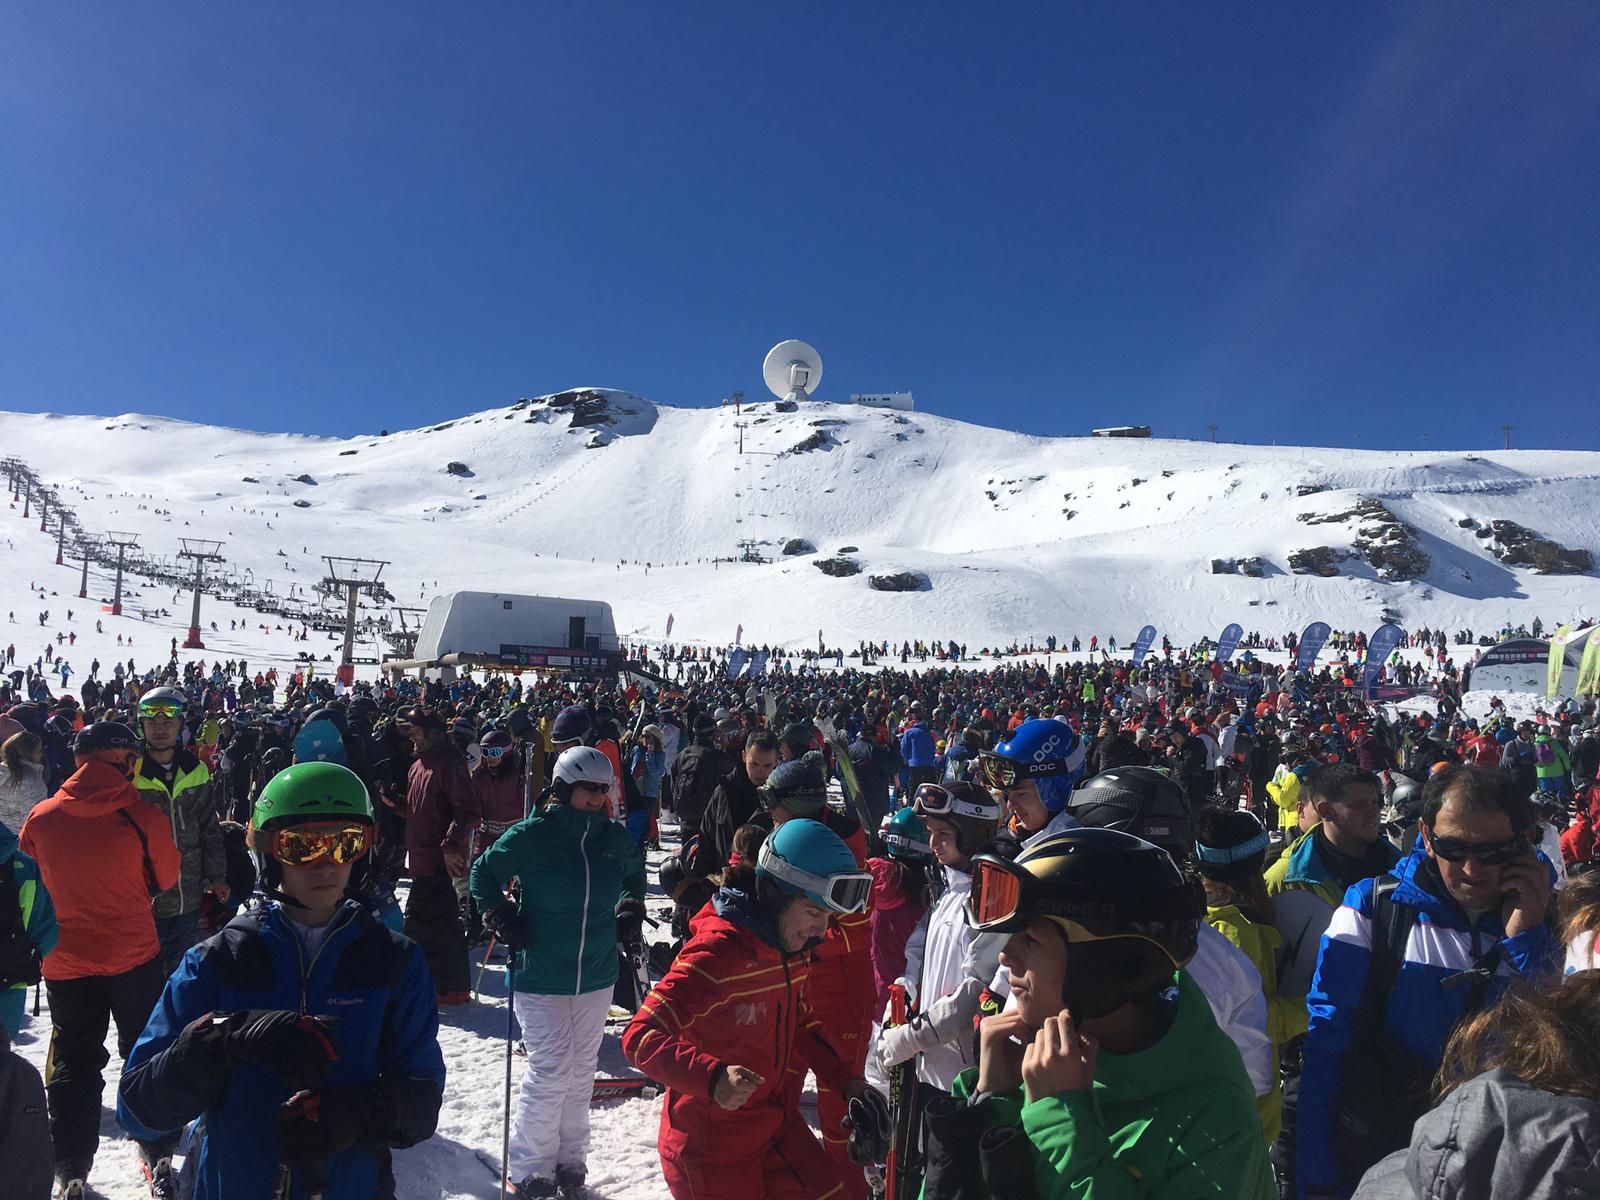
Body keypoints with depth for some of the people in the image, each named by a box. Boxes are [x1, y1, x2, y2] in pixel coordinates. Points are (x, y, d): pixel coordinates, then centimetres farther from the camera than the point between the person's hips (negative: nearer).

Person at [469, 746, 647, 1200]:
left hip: (596, 976, 4)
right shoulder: (531, 835, -13)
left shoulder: (616, 838, -1)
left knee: (581, 1071, 13)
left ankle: (570, 1162, 31)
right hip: (540, 976, -4)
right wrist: (500, 917, -9)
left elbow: (635, 872, 21)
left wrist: (632, 904, 5)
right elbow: (484, 872, 1)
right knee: (550, 1072, -4)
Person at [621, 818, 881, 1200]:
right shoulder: (717, 953, -27)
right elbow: (641, 1036, -30)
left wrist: (845, 1081, 4)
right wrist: (713, 1078, -43)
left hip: (778, 1124, 7)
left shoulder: (793, 949, 0)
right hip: (713, 1148, -7)